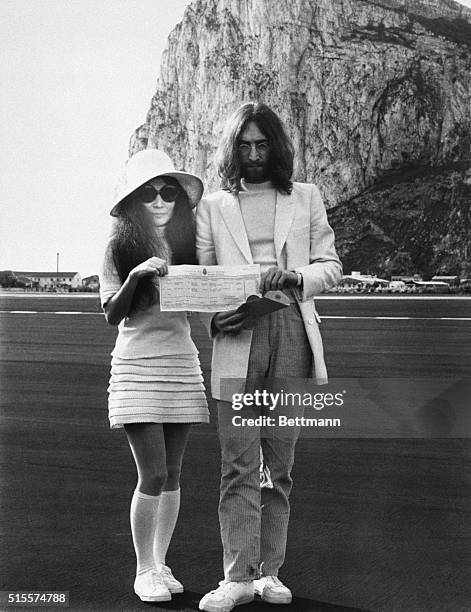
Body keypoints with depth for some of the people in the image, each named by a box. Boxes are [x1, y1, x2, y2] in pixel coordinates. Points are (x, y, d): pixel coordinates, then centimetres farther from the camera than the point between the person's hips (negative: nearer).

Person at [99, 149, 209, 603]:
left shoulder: (187, 243, 8)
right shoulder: (120, 248, -2)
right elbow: (112, 314, -7)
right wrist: (136, 275, -21)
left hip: (182, 364, 4)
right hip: (136, 366, -4)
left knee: (171, 475, 8)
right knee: (153, 475, -6)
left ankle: (160, 563, 21)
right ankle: (144, 571, 8)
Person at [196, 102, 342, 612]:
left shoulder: (306, 198, 17)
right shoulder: (212, 207, 15)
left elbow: (331, 266, 12)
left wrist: (295, 276, -9)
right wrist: (214, 319, -10)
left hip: (292, 336, 1)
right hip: (237, 341, -1)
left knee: (279, 464, 4)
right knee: (239, 465, -6)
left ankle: (269, 571, 10)